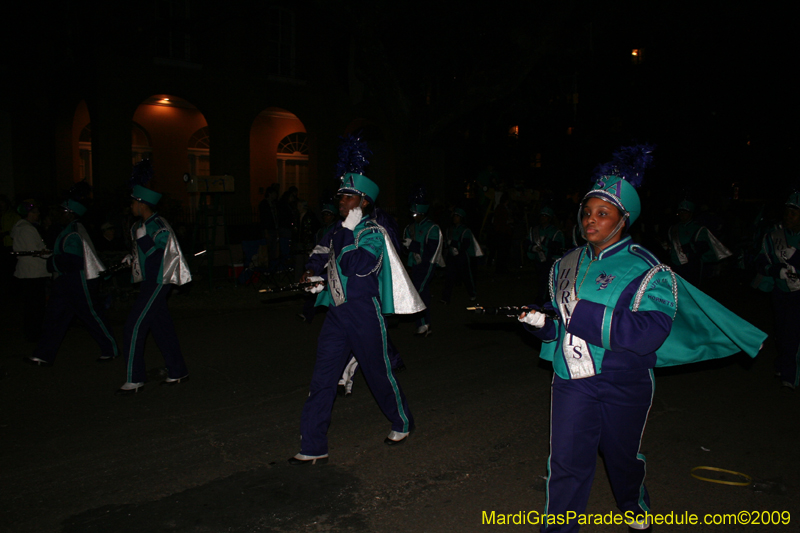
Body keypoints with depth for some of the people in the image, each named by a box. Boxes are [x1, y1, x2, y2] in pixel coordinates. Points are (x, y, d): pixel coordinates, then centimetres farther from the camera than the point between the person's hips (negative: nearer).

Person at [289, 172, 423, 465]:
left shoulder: (374, 233, -10)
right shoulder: (340, 231, 12)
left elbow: (355, 267, -25)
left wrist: (348, 231, -19)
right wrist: (318, 276, 11)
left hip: (364, 312, -7)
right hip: (337, 311, 7)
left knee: (379, 372, 9)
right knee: (322, 379, 3)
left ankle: (402, 424, 35)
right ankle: (313, 448, 11)